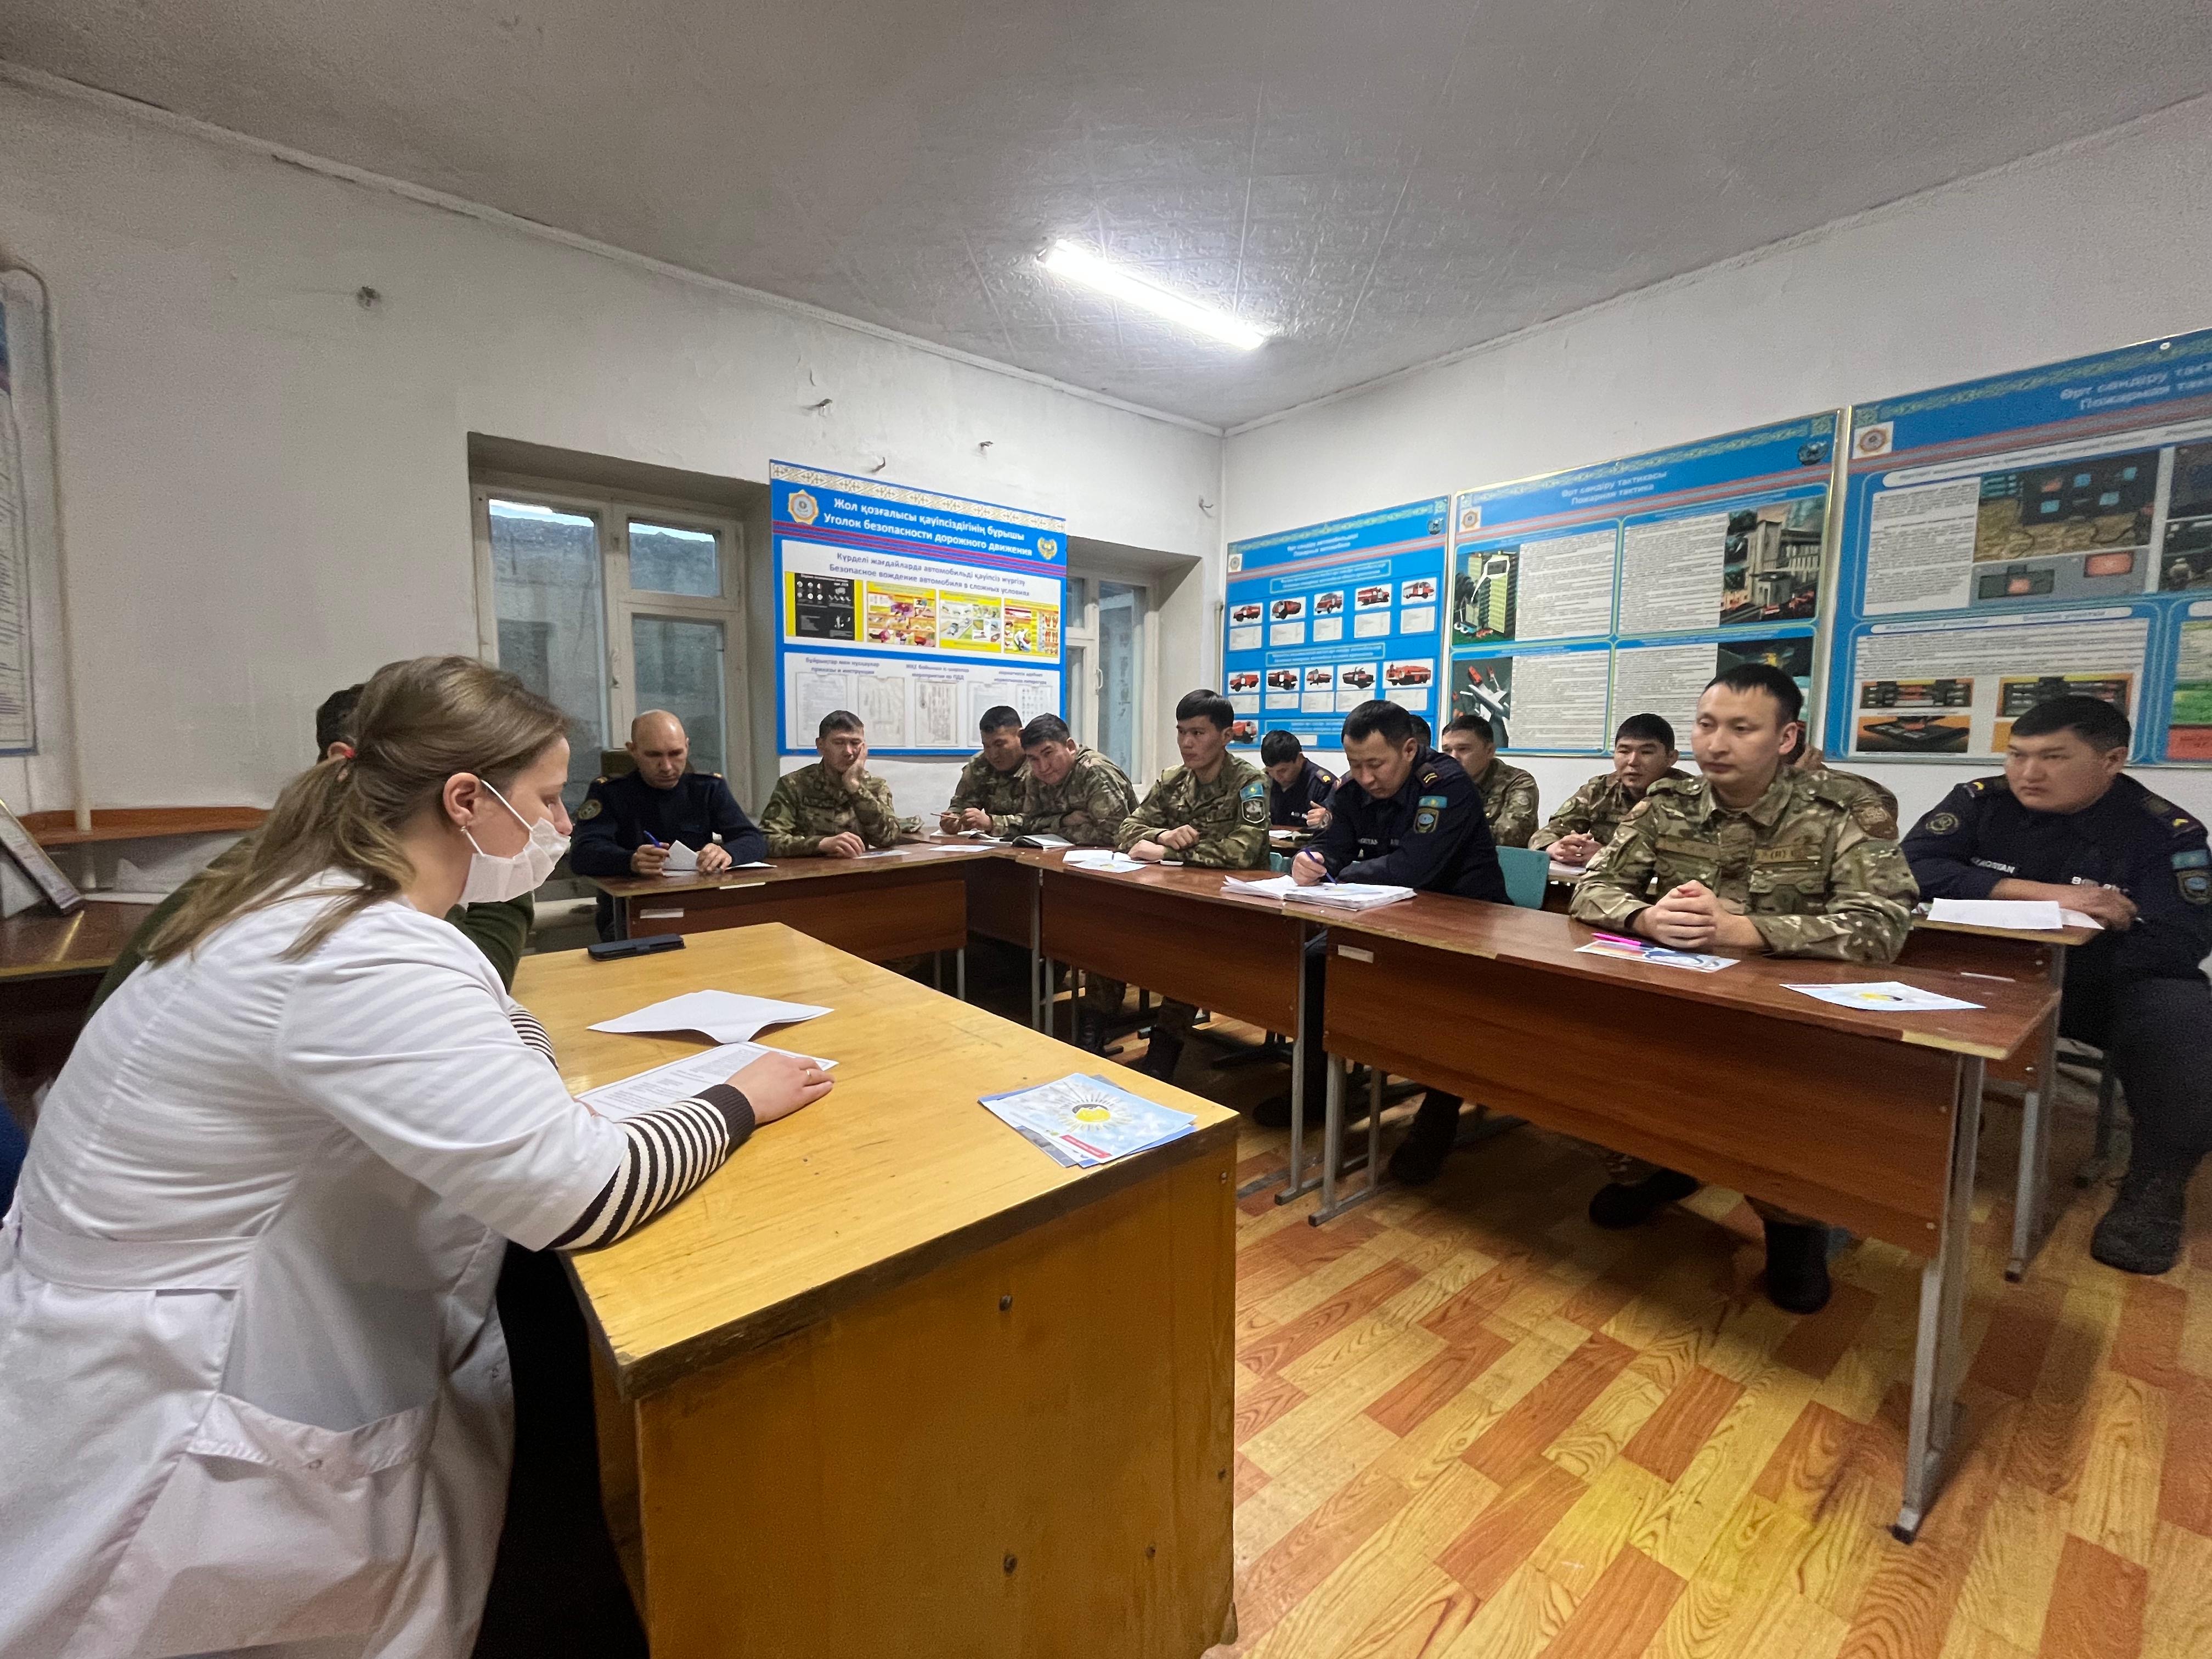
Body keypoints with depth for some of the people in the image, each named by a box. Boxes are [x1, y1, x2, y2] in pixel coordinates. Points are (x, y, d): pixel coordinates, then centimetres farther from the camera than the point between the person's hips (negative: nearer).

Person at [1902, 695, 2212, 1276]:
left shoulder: (2164, 832, -8)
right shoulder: (1980, 802, -6)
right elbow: (1912, 869, -21)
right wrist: (2041, 893, -25)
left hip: (2109, 985, 0)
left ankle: (2156, 1184, -4)